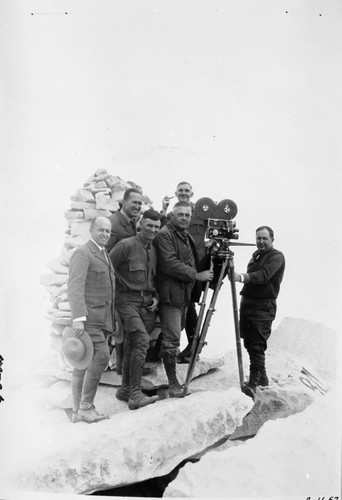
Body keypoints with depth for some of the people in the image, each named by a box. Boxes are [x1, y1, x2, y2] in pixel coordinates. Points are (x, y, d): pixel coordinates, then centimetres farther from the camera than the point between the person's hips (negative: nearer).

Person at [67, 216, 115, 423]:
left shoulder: (104, 255, 21)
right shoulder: (83, 253, -7)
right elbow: (75, 287, -17)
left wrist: (112, 320, 18)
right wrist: (78, 318, -25)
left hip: (101, 319, 9)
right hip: (89, 317, -9)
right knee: (101, 356, -15)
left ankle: (78, 411, 17)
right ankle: (85, 407, -4)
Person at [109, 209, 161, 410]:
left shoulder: (153, 250, 15)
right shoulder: (126, 245, -8)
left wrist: (155, 297, 10)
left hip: (147, 303, 7)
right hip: (128, 300, -7)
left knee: (132, 346, 11)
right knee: (142, 340, -21)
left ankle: (125, 389, 24)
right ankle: (135, 394, -16)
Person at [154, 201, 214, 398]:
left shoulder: (188, 237, 19)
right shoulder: (164, 235, -10)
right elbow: (170, 264, -21)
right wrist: (196, 275, -18)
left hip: (184, 295, 9)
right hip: (170, 295, -9)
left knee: (174, 337, 18)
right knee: (171, 339, -7)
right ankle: (173, 383, 0)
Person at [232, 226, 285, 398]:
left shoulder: (277, 257, -7)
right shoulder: (256, 255, 18)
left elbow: (264, 275, -25)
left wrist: (242, 277, -38)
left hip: (263, 307, -8)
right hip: (247, 302, 8)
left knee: (257, 346, -13)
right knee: (248, 343, 11)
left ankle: (253, 384, -12)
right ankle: (262, 377, 25)